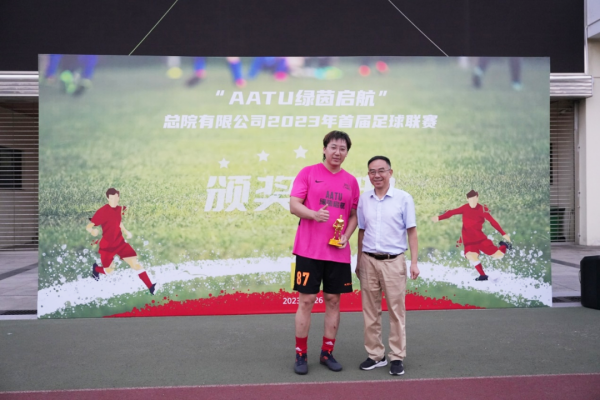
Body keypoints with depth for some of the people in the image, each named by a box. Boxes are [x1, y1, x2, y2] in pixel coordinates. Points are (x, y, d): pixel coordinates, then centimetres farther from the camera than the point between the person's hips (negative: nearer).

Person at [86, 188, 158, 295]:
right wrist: (92, 231, -45)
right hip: (107, 246, -4)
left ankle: (150, 286, -11)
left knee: (135, 262, -9)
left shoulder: (119, 209, -1)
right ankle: (95, 268, 48)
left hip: (120, 243, 4)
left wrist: (125, 231, 10)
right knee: (109, 271, 11)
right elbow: (88, 227, -24)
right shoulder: (102, 211, -19)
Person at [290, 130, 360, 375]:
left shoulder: (351, 181, 10)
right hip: (308, 249, -3)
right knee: (306, 301, 1)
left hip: (339, 251, 4)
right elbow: (294, 206, -6)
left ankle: (327, 353, 22)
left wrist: (346, 236, -4)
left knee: (333, 300, 8)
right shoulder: (308, 173, 0)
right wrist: (314, 214, -25)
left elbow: (353, 215, 14)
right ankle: (300, 355, 14)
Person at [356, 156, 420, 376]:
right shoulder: (364, 199, 5)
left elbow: (411, 232, -2)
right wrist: (358, 261, 13)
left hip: (393, 261, -3)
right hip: (369, 261, 3)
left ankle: (397, 357, 16)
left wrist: (414, 262, -7)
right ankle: (375, 354, 22)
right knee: (370, 311, 9)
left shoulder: (404, 198, -4)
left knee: (396, 311, 4)